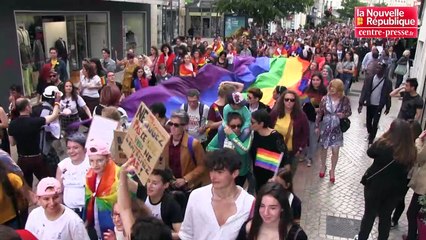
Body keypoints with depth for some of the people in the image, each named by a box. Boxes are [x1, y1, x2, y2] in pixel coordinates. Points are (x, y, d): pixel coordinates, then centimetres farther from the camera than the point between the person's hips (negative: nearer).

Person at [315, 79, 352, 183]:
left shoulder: (345, 100, -11)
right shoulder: (325, 98, -10)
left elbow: (349, 112, 3)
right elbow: (319, 113, -3)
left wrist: (343, 115, -20)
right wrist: (316, 126, 0)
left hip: (337, 128, -1)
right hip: (325, 127, 1)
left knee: (335, 151, 3)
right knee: (324, 148, 16)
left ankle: (332, 171, 26)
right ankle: (323, 166, 41)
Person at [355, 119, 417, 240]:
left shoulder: (383, 144, -22)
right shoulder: (411, 151, -12)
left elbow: (370, 152, -3)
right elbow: (408, 168, 4)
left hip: (375, 185, -2)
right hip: (396, 189, 3)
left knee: (369, 214, 16)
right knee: (386, 216, 21)